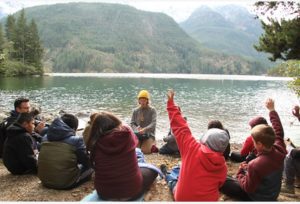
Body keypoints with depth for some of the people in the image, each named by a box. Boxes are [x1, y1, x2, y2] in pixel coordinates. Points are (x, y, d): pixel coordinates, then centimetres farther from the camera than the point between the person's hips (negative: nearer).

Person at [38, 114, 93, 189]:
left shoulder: (45, 138, 2)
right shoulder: (77, 140, -14)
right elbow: (87, 163, -4)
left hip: (45, 181, 5)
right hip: (66, 183, -5)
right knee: (90, 166, 15)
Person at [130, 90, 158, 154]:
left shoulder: (152, 110, -2)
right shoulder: (135, 111, 8)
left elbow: (153, 124, -13)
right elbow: (132, 123, 8)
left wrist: (144, 129, -28)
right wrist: (136, 129, -14)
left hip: (149, 134, -3)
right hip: (138, 134, 3)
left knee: (145, 150, -21)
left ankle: (152, 144, 10)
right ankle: (142, 144, 14)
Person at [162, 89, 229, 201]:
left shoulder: (192, 149, -23)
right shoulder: (223, 168, -13)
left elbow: (180, 127, -17)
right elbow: (218, 185, 3)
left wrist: (170, 102, -8)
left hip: (182, 198, -3)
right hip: (208, 200, 3)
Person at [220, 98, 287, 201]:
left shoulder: (255, 165, -37)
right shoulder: (280, 151, -20)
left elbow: (248, 188, -22)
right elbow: (279, 132, -1)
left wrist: (240, 171, -6)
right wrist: (272, 109, 7)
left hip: (258, 198, -7)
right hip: (273, 195, 7)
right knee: (247, 170, 26)